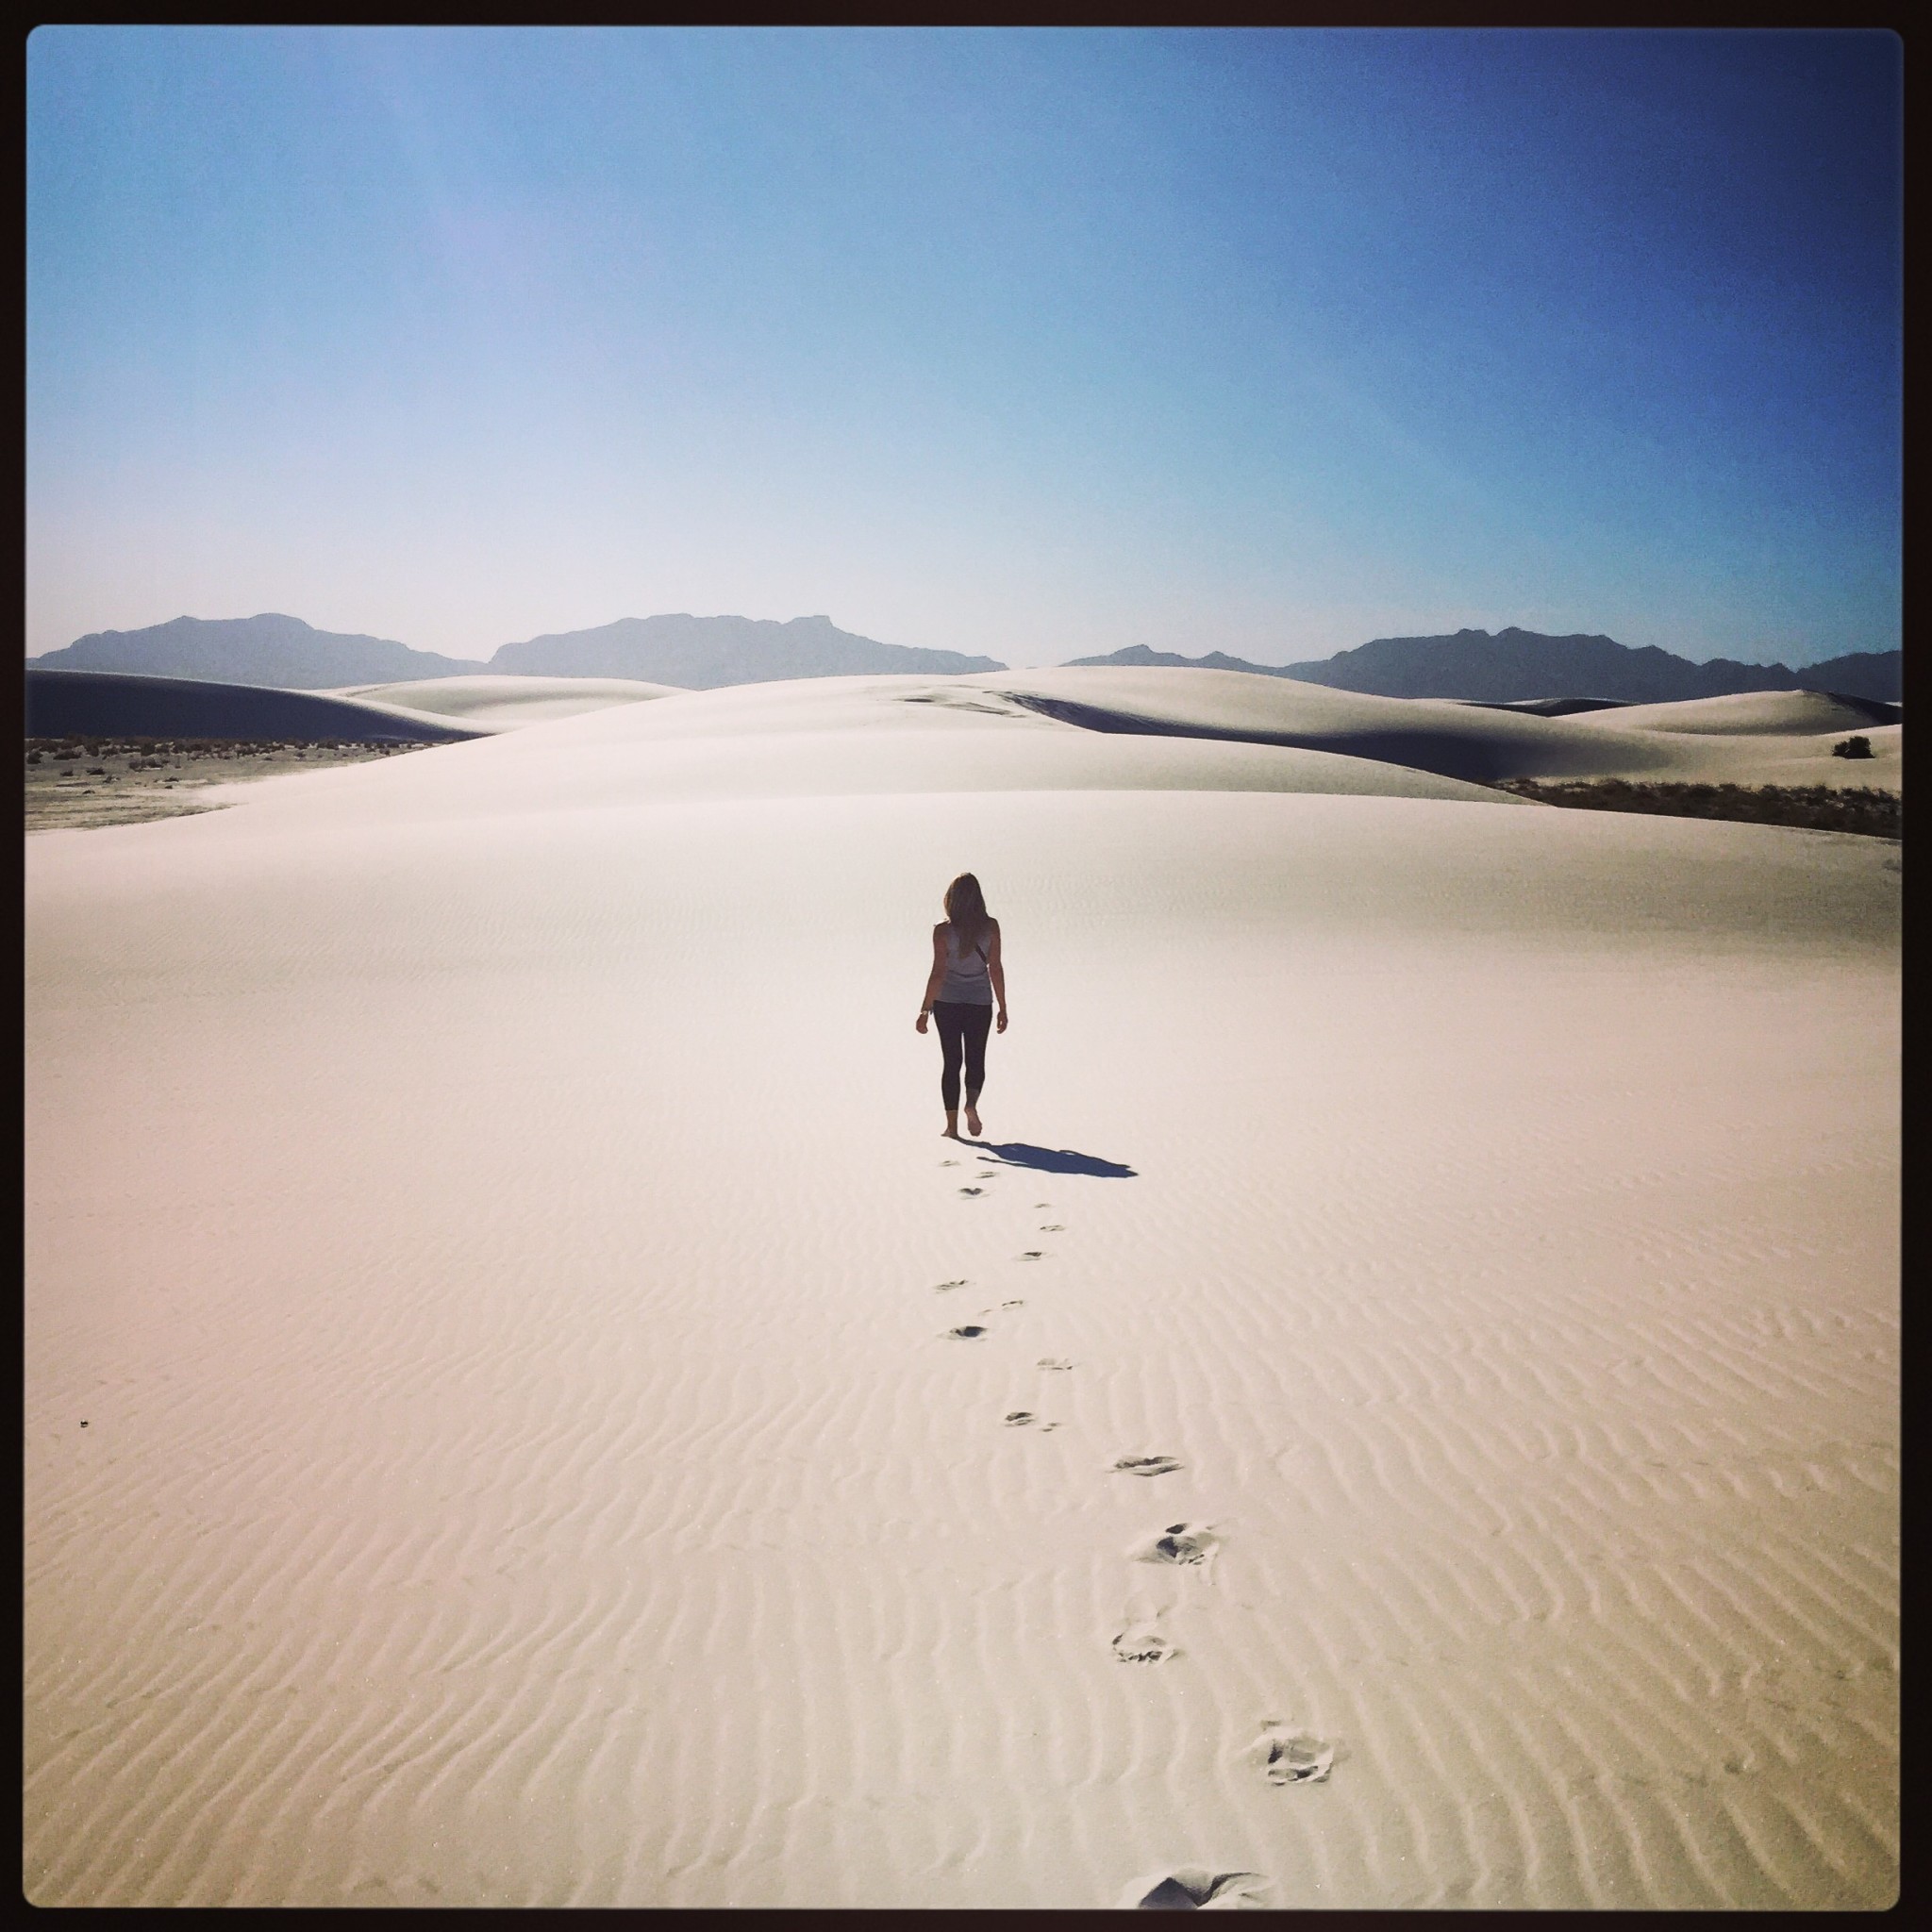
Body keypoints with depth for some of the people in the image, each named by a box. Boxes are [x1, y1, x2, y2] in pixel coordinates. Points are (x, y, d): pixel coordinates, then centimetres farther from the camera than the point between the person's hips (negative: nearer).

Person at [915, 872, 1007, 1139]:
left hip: (947, 1002, -1)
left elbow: (938, 974, -13)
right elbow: (995, 969, -3)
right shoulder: (991, 927, -6)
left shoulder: (943, 931, -11)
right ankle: (972, 1103, -15)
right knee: (976, 1059, 13)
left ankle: (952, 1126, 7)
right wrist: (1002, 1008, 4)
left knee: (951, 1061, 8)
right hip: (980, 1002, 1)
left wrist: (925, 1011, -9)